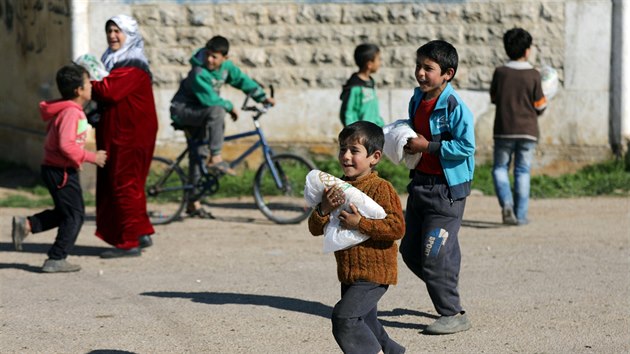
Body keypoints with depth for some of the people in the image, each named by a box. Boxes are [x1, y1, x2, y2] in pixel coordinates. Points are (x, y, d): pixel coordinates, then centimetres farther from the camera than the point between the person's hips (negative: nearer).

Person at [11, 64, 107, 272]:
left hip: (53, 168, 10)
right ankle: (56, 260, 1)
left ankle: (26, 224, 14)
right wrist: (91, 157, -22)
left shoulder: (64, 110, 12)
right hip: (62, 171, -10)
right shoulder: (71, 113, -21)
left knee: (64, 212, 20)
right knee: (75, 215, -1)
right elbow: (66, 145, -30)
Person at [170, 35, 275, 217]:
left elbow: (242, 80, 6)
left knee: (199, 155, 6)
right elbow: (210, 99, -27)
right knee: (216, 110, -35)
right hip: (182, 110, -8)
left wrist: (263, 97, 3)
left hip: (200, 113, 8)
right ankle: (216, 159, -32)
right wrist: (230, 107, -15)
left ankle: (193, 203, 12)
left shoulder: (226, 66, -4)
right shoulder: (198, 74, -27)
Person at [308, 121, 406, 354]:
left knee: (344, 318, -21)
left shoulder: (380, 189, -14)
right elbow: (316, 229, 4)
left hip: (374, 273, -8)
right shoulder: (337, 188, 7)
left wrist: (360, 223, -26)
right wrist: (324, 210, -17)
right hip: (349, 273, 8)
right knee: (365, 327, 19)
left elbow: (397, 227, -22)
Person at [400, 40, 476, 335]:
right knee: (410, 251, 14)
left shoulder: (455, 107, -18)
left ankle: (453, 315, 2)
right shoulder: (417, 100, 8)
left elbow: (466, 147, -22)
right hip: (420, 182, 9)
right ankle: (446, 296, 33)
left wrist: (428, 146, -21)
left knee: (434, 255, -10)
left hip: (447, 188, -9)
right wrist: (408, 144, 4)